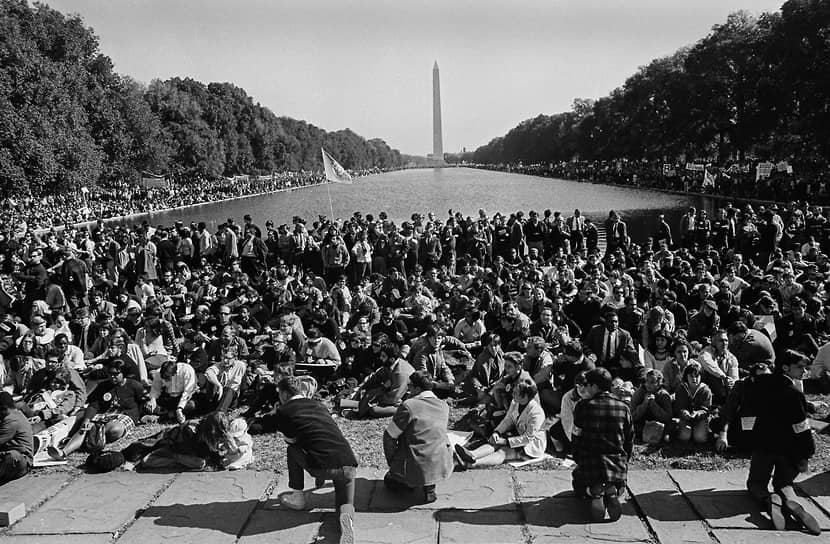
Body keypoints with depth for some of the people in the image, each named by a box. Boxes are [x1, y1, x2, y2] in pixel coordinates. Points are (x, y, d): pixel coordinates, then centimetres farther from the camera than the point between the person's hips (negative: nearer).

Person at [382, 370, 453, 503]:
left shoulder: (408, 405, -13)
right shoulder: (444, 406, 3)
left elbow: (389, 436, -6)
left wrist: (393, 463, 9)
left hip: (417, 468, -2)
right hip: (443, 466, 2)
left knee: (388, 480, 27)